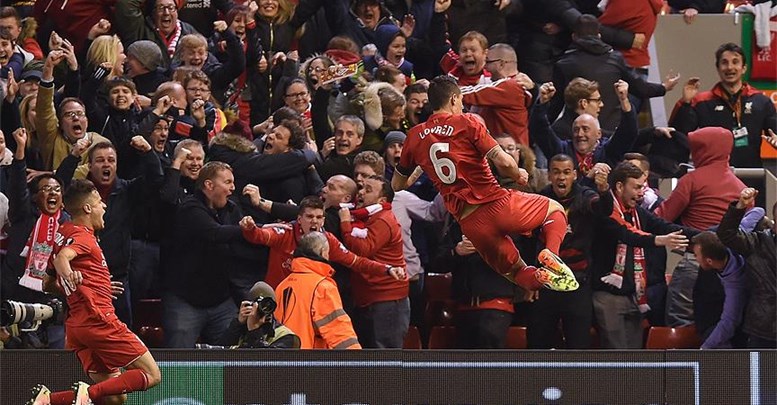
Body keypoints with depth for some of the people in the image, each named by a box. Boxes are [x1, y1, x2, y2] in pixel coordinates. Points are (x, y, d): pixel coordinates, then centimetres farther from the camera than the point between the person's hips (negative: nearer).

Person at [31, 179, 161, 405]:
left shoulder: (64, 232, 19)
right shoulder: (83, 237, -8)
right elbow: (62, 258, -29)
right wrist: (69, 275, -51)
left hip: (76, 325, 9)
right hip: (100, 320, -9)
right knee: (151, 375, -6)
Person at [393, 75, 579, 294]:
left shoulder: (415, 137, 10)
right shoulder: (466, 123, -2)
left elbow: (397, 185, 20)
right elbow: (503, 161, -11)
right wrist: (519, 175, 11)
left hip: (470, 223, 4)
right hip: (496, 205, -4)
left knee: (514, 270, 22)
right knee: (555, 210, 22)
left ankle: (539, 280, -12)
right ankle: (550, 254, -8)